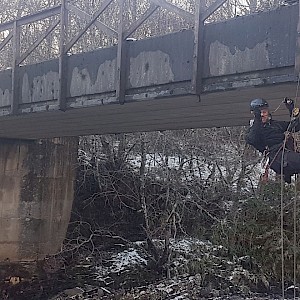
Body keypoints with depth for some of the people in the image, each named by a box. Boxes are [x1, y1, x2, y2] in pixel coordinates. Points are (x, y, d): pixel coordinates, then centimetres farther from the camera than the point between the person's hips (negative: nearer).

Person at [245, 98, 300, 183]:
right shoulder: (253, 129, 18)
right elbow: (251, 140, -6)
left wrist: (292, 110, 27)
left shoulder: (277, 124, 33)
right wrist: (257, 120, -3)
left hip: (288, 151, 6)